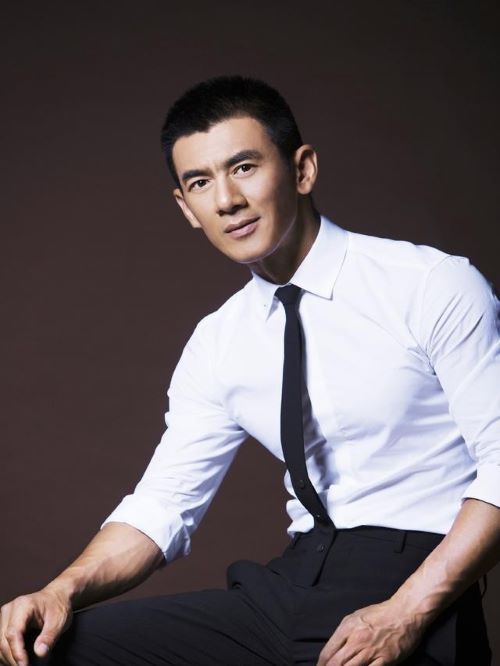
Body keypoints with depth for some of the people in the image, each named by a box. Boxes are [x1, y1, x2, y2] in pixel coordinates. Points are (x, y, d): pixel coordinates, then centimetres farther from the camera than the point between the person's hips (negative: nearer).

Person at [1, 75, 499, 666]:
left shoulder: (435, 286, -7)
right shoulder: (217, 346, 10)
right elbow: (162, 505, 9)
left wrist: (408, 612, -19)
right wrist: (64, 591, -9)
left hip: (418, 588, -4)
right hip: (289, 588, 5)